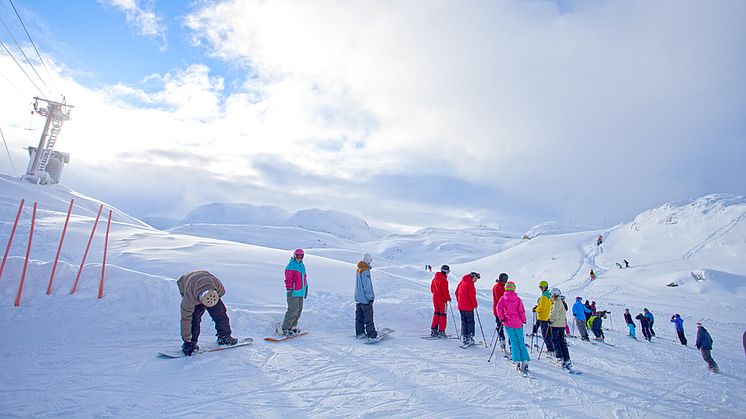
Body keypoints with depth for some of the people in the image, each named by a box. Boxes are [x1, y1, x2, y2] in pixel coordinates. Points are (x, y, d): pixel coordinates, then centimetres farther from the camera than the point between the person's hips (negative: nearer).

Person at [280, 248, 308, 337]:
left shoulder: (302, 265, 17)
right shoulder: (291, 265, -10)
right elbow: (288, 279, -15)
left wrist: (306, 288, 24)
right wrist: (289, 289, -19)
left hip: (301, 292, 9)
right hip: (294, 293, -9)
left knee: (299, 310, 13)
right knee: (293, 311, -11)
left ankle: (293, 326, 24)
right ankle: (285, 329, -4)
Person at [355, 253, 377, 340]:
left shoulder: (358, 269, 9)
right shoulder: (365, 271, -20)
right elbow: (367, 286, -20)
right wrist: (370, 297, -16)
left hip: (358, 298, 9)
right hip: (365, 299, -9)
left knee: (359, 317, 13)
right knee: (368, 317, -1)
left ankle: (360, 333, 20)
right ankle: (371, 334, 4)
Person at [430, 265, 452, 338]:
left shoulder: (435, 278, 8)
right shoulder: (443, 280, -18)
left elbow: (432, 288, 15)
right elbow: (445, 291, -20)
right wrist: (449, 298, -7)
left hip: (435, 299, 8)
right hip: (442, 300, -8)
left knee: (437, 314, 15)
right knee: (443, 315, 1)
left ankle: (433, 330, 16)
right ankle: (441, 331, 1)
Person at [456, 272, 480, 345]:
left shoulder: (462, 282, 13)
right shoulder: (470, 283, -13)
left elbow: (457, 292, 17)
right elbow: (472, 295, -18)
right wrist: (475, 304, -7)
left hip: (461, 306, 7)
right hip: (468, 306, -7)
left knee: (464, 322, 12)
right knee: (470, 322, 2)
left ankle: (464, 337, 13)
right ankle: (470, 337, 0)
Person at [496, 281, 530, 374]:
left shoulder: (503, 298, -1)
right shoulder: (517, 299, -3)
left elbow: (499, 308, -11)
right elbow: (521, 311, -6)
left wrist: (501, 318, -1)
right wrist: (523, 320, 7)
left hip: (508, 323, 0)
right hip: (518, 323, 0)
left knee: (514, 342, 7)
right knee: (521, 342, 8)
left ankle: (517, 361, 1)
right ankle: (524, 361, 3)